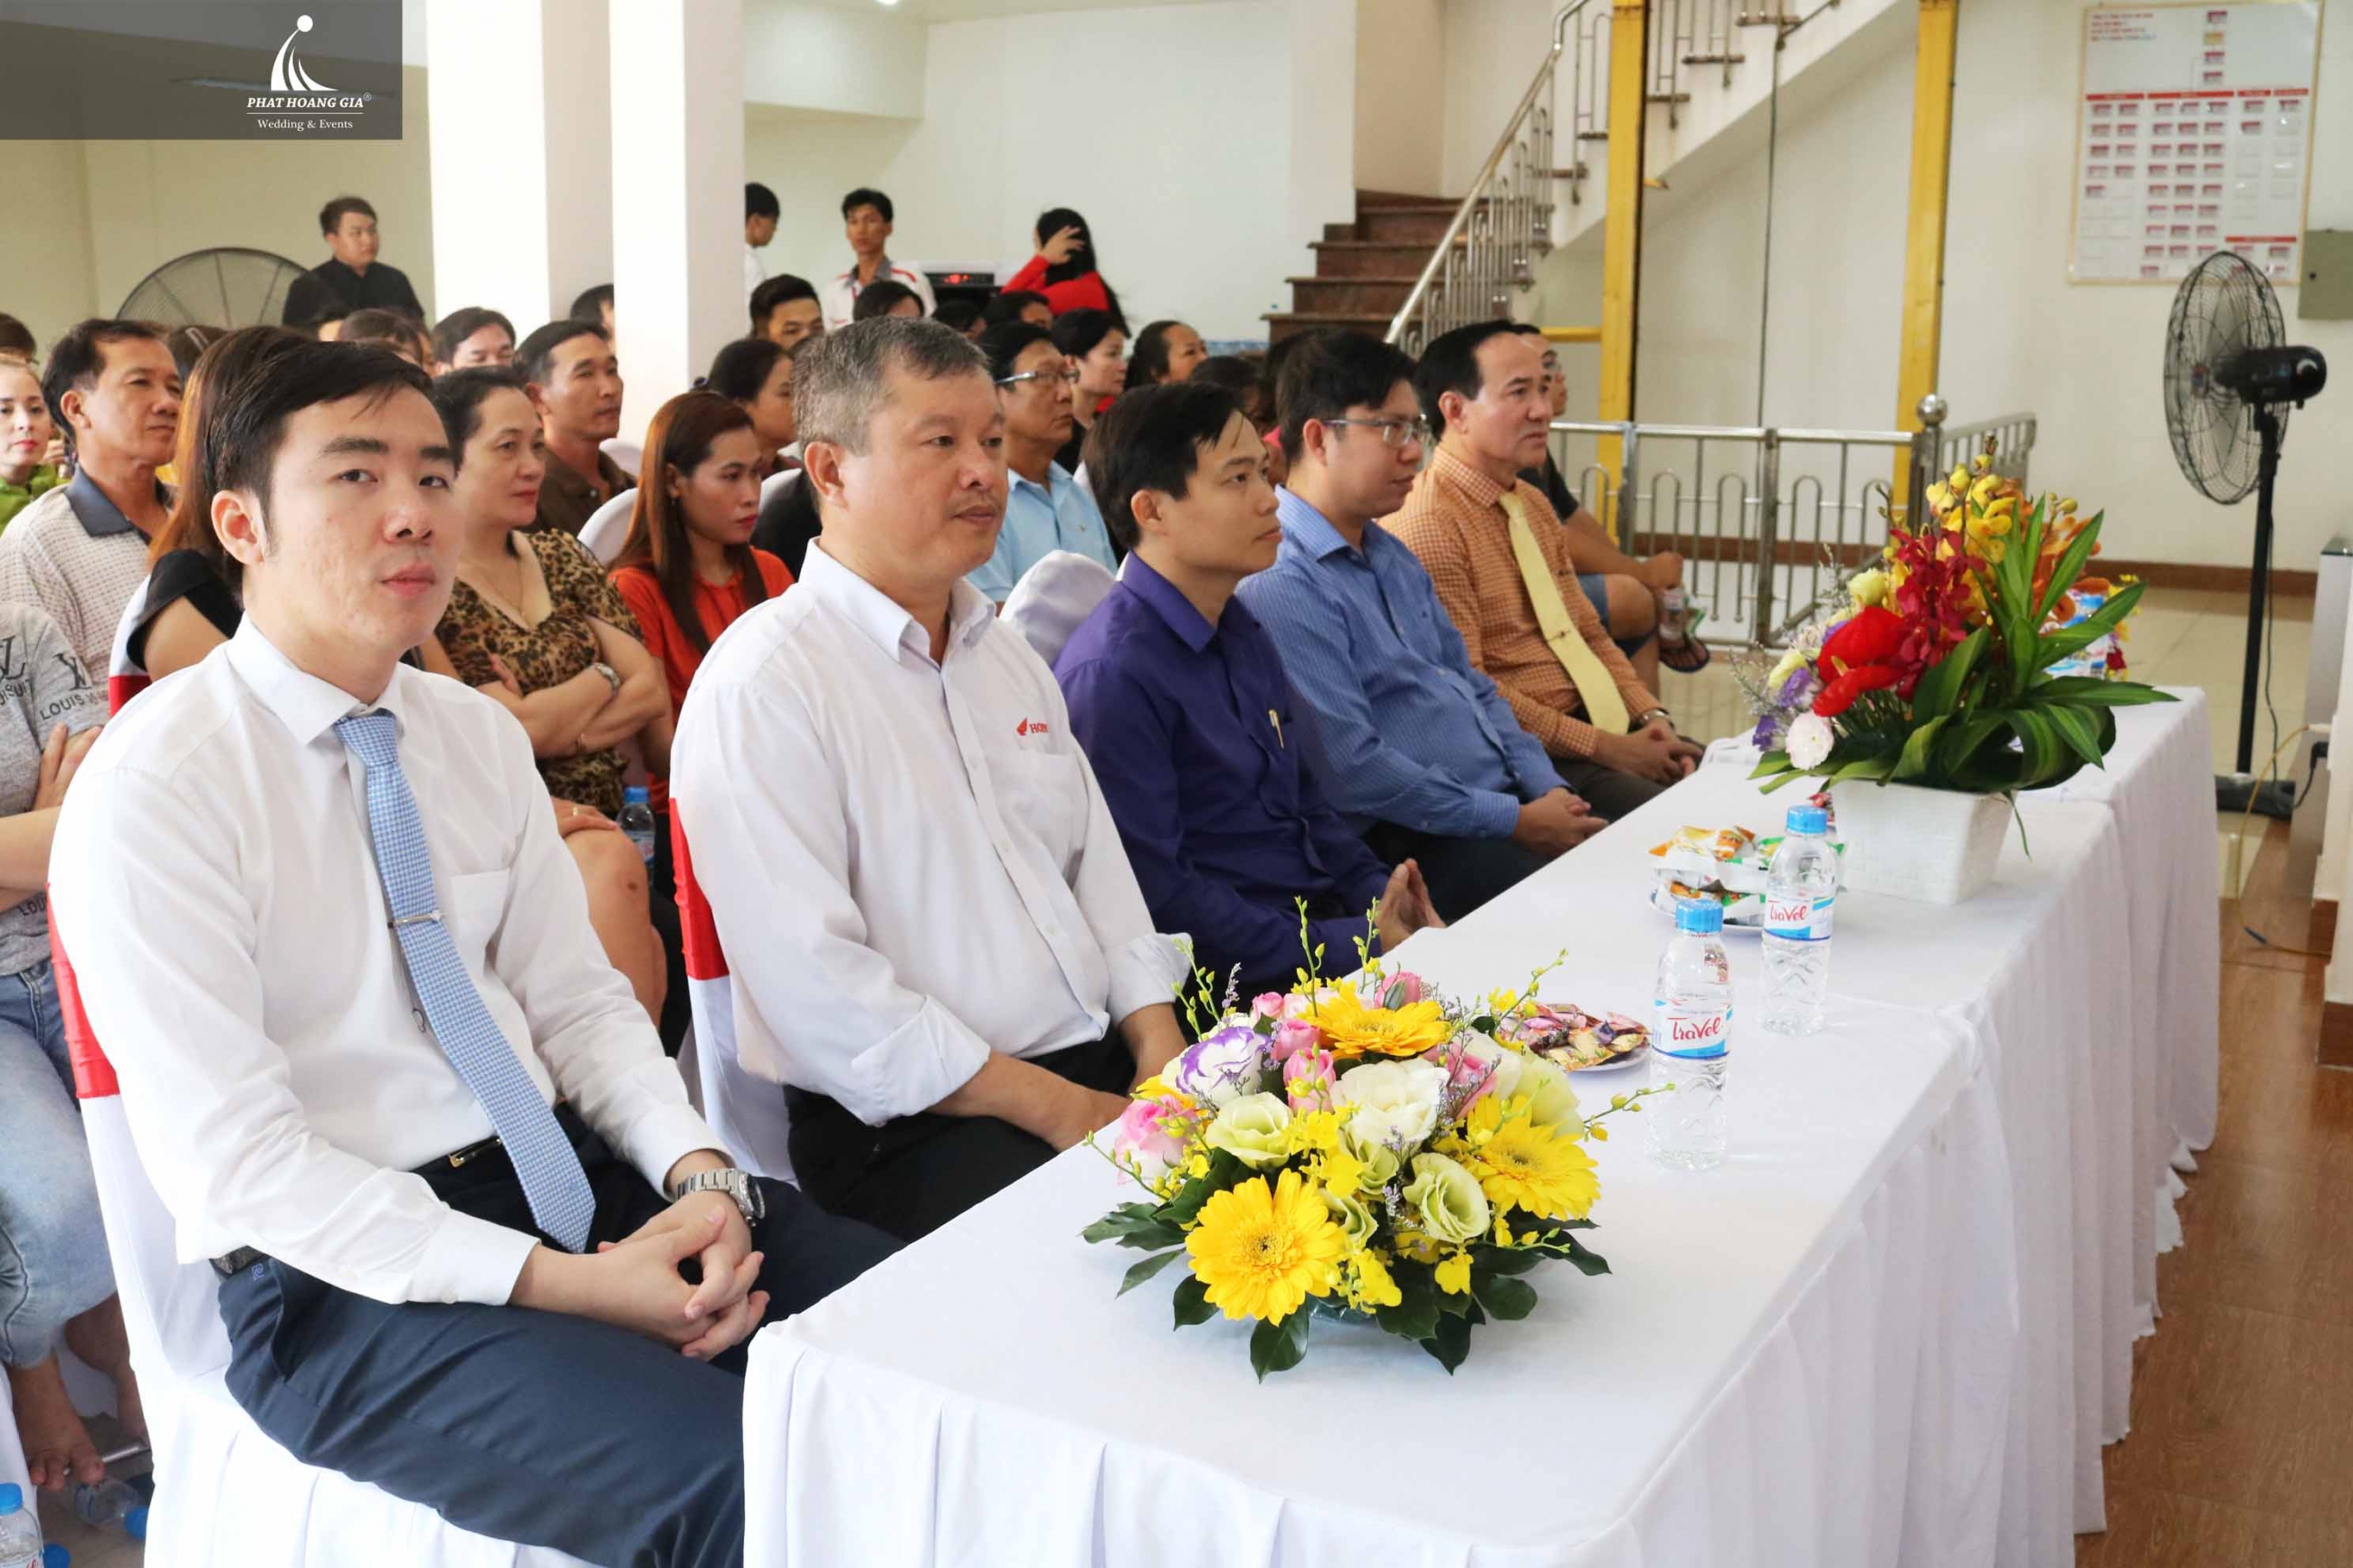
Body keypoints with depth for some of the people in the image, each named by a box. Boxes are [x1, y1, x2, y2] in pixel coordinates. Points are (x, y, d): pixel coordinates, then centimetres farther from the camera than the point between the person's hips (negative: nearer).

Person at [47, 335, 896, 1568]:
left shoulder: (479, 735, 8)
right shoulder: (150, 790, -12)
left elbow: (578, 1000, 11)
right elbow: (239, 1161, -16)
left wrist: (698, 1173, -9)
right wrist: (564, 1284, -22)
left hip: (562, 1175, 6)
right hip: (340, 1272, -6)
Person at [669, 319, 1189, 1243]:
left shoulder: (1005, 653, 18)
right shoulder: (762, 683, -10)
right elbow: (815, 989, -17)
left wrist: (1161, 1050, 1)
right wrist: (1061, 1110, -16)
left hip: (1103, 1065, 8)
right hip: (912, 1125, -7)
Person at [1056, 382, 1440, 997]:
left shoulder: (1242, 631, 11)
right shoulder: (1113, 675, -17)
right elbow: (1158, 891, -19)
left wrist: (1376, 892, 3)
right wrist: (1345, 946, -17)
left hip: (1328, 914, 9)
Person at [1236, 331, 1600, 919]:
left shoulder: (1391, 555, 17)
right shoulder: (1279, 584, -16)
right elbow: (1351, 768, -21)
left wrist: (1547, 788, 4)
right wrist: (1515, 823, -16)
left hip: (1509, 793, 10)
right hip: (1414, 840, -10)